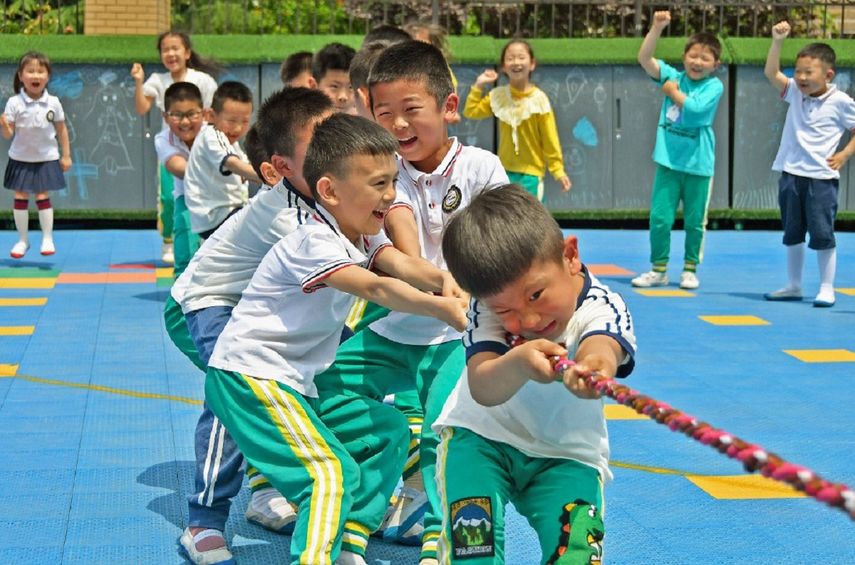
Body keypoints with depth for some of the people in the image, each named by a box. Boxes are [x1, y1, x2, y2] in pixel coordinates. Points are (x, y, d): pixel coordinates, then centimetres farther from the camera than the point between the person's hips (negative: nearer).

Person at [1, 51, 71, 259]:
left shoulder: (53, 103, -8)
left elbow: (61, 130, 3)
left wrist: (66, 155, 4)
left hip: (46, 158, 0)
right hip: (21, 158, 0)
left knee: (43, 197, 1)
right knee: (20, 198, 6)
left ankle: (47, 239, 11)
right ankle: (22, 240, 18)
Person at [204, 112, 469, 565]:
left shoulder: (363, 234, 9)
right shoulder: (314, 243, -19)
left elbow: (400, 263, -10)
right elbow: (376, 289, -32)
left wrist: (444, 282, -31)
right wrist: (439, 308, -43)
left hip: (296, 382, 10)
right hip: (248, 377, -10)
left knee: (388, 432, 16)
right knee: (332, 473, -24)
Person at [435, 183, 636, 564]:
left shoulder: (602, 309, -22)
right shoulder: (489, 305, -19)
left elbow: (600, 349, -47)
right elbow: (482, 390, -35)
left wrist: (594, 365, -74)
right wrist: (518, 364, -59)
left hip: (567, 453, 0)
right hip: (481, 434, 0)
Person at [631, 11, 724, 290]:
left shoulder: (714, 86, -6)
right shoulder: (672, 76, 4)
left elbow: (695, 108, -22)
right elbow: (644, 58, -8)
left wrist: (673, 92, -8)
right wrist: (657, 28, -18)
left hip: (698, 163, -2)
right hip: (669, 160, 2)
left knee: (694, 221, 8)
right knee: (659, 218, 2)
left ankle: (690, 269, 20)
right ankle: (658, 269, 12)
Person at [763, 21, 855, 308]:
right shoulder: (795, 92, 3)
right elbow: (771, 72, -8)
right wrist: (778, 41, -16)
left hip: (822, 178, -5)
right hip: (791, 175, 5)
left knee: (822, 235, -3)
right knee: (792, 234, 14)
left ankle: (826, 289, 7)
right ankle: (793, 286, 24)